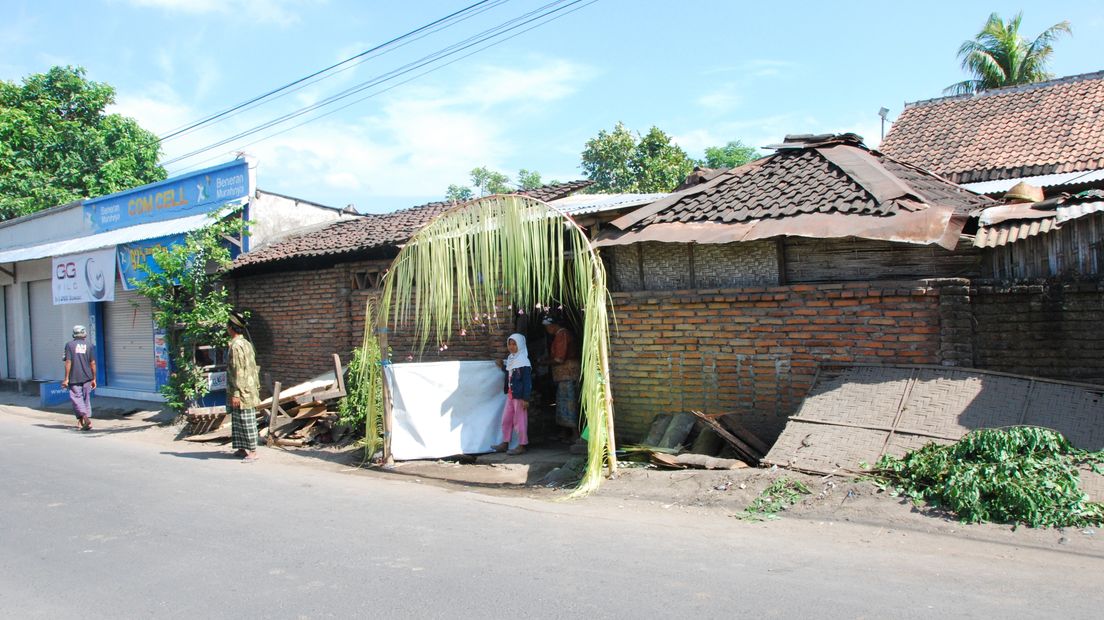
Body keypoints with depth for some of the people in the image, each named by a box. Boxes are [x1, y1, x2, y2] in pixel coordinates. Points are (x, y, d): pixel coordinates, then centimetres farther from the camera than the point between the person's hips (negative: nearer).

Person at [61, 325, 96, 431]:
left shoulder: (69, 345, -4)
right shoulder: (90, 345, 1)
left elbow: (68, 362, -8)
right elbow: (93, 363, 0)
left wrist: (66, 378, -4)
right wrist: (94, 379, 7)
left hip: (74, 378, -2)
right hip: (87, 378, 2)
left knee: (77, 398, 0)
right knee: (86, 398, 11)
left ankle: (85, 418, -19)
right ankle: (81, 422, 17)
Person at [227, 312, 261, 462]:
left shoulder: (236, 345, -16)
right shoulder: (246, 343, 13)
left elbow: (238, 371, -20)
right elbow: (253, 368, 16)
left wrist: (236, 393, -19)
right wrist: (257, 386, 21)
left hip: (242, 392, -9)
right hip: (250, 390, 9)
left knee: (247, 422, -5)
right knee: (238, 421, 16)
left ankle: (253, 452, -2)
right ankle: (242, 448, 21)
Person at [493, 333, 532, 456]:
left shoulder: (524, 362, -13)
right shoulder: (510, 359, 11)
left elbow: (527, 381, -16)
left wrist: (525, 398, -20)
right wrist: (502, 366, 10)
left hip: (520, 396, -9)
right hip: (510, 395, 9)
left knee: (520, 421, -1)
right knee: (506, 419, 14)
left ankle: (522, 446, 8)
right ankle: (505, 443, 24)